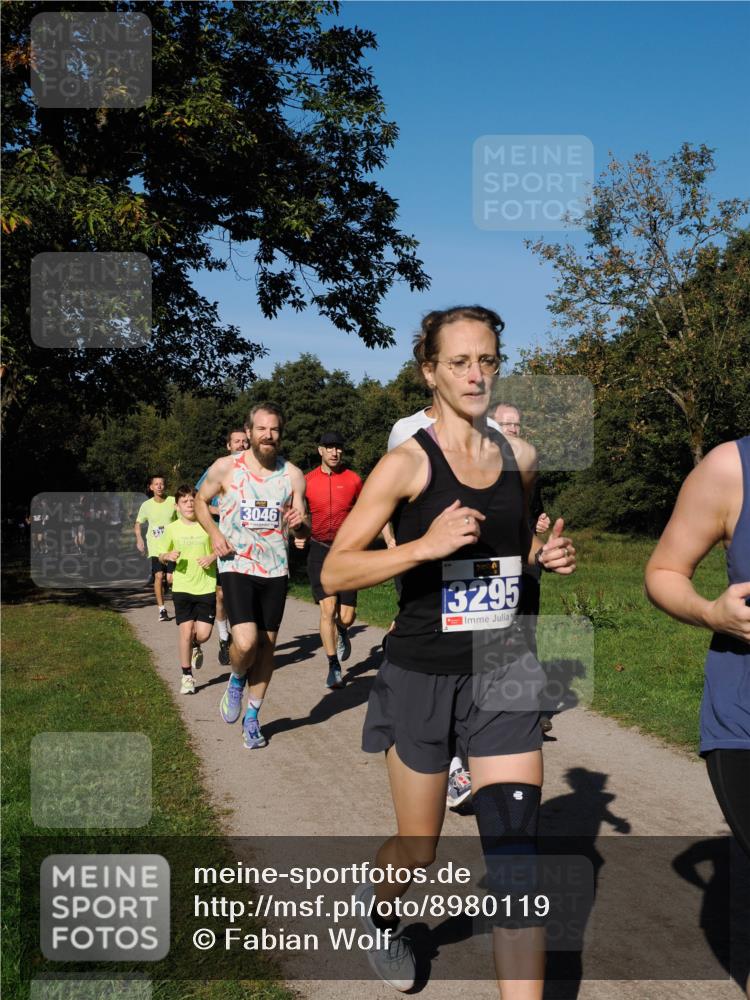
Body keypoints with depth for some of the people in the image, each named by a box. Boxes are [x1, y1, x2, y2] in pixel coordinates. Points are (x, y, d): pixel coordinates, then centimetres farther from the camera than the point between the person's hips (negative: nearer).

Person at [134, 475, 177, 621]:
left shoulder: (173, 502, -3)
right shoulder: (146, 505, 1)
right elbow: (138, 523, 13)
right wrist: (139, 538, -1)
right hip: (155, 547, 1)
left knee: (171, 578, -7)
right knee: (159, 576, -13)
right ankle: (162, 609, -3)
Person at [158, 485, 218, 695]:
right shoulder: (172, 529, 2)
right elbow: (161, 555, 12)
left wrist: (213, 557, -11)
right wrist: (168, 556, -10)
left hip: (206, 586, 0)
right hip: (182, 588, 0)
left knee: (203, 634, -4)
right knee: (186, 630, -8)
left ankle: (195, 647, 35)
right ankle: (187, 676, 8)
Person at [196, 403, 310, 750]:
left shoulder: (293, 475, 0)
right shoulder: (225, 468, -5)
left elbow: (304, 532, 3)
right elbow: (201, 501, 11)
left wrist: (300, 523, -21)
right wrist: (214, 533, -6)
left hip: (275, 569, 3)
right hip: (236, 566, -3)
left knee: (266, 644, 9)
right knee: (245, 642, -19)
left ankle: (252, 717, 27)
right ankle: (237, 680, 16)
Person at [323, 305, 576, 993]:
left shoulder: (517, 458, 3)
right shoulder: (408, 463, -12)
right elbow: (334, 573, -14)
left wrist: (549, 554, 0)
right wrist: (424, 546, -27)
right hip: (422, 677, -3)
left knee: (517, 850, -4)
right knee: (419, 852, 15)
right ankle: (379, 906, 50)